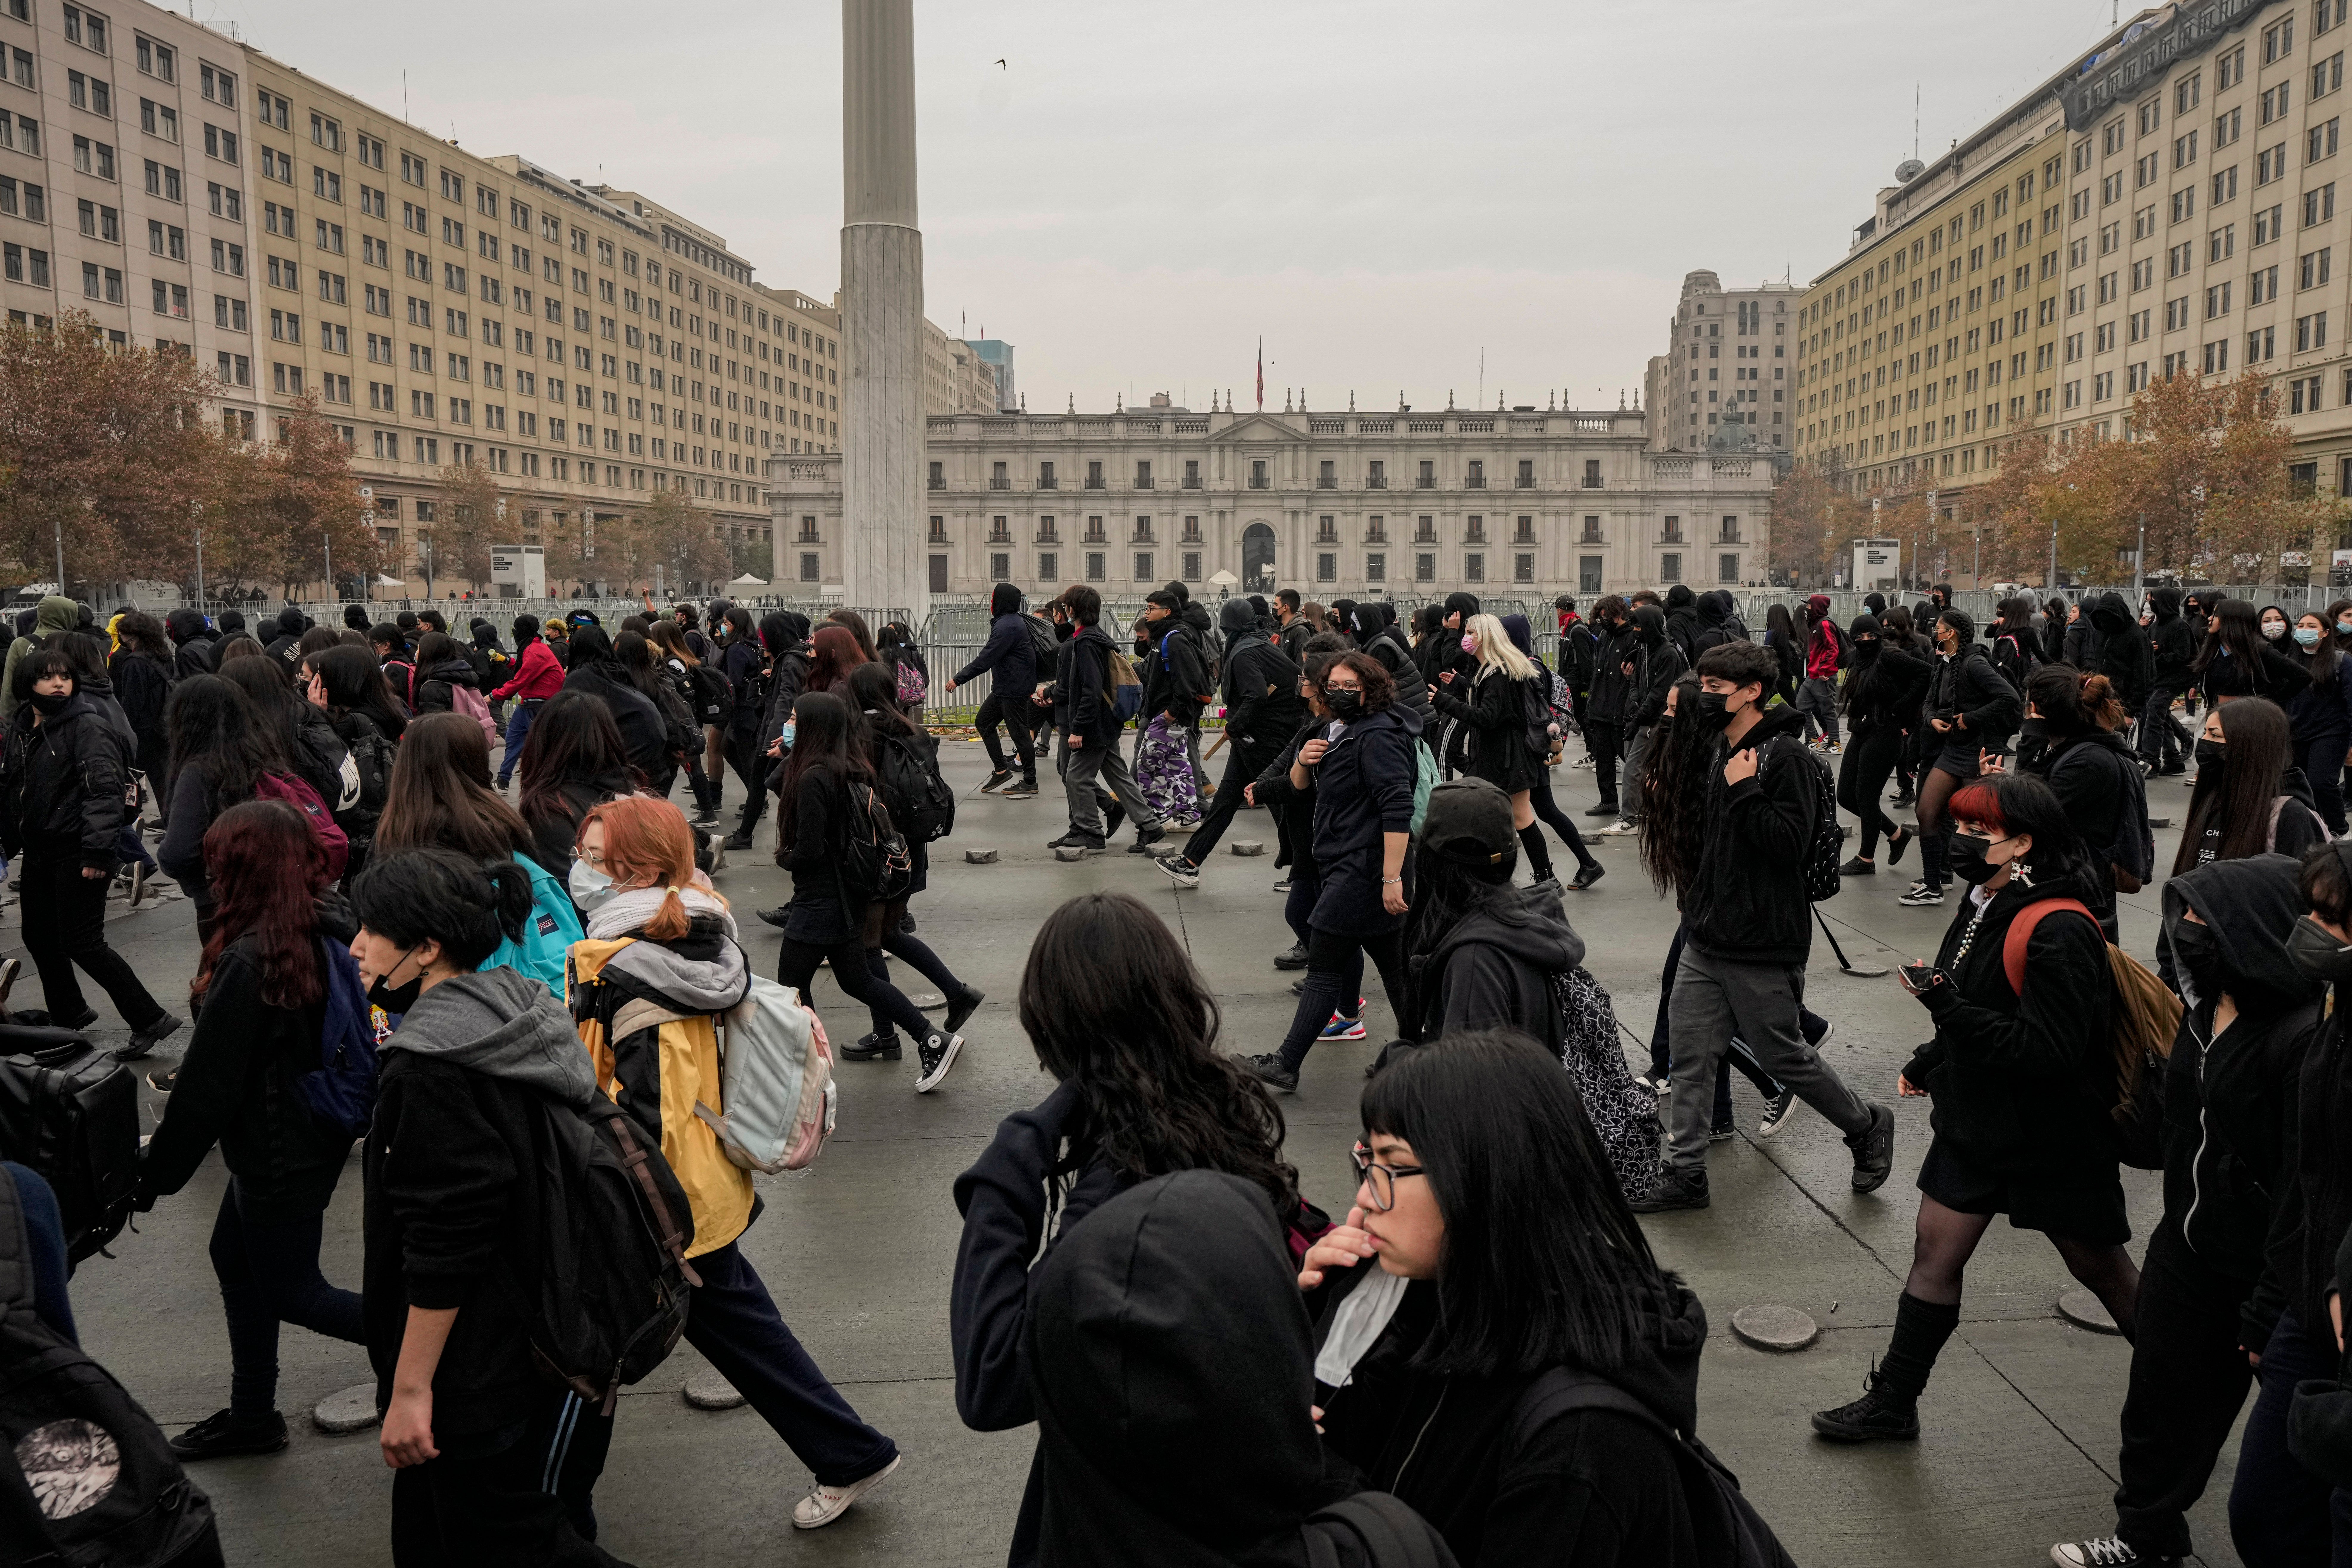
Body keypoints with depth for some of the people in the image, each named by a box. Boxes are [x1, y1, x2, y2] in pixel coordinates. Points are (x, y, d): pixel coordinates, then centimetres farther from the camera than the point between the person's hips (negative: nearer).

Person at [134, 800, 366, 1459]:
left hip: (281, 1158, -9)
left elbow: (205, 1090, -19)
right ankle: (252, 1415, 36)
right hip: (316, 1138, 9)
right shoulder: (328, 937, -2)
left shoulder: (248, 963, -26)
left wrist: (153, 1177, -7)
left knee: (292, 1292, 8)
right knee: (235, 1257, 23)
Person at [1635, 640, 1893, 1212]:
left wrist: (1745, 791, -22)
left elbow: (1792, 844, -23)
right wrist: (1697, 903, 13)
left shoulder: (1786, 756, -15)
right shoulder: (1720, 754, 12)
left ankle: (1868, 1128, 31)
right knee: (1690, 1055, 6)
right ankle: (1685, 1174, 15)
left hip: (1762, 948, -8)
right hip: (1707, 939, 8)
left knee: (1784, 1057, 6)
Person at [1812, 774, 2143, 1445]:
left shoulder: (2058, 933, -25)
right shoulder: (1985, 906, 3)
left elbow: (2050, 1048, -29)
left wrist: (1950, 1010, -33)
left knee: (2099, 1266, 11)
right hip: (1976, 1119, 8)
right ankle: (1893, 1402, 21)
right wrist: (1929, 1062, 18)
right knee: (1935, 1253, 10)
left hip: (2050, 1136, -8)